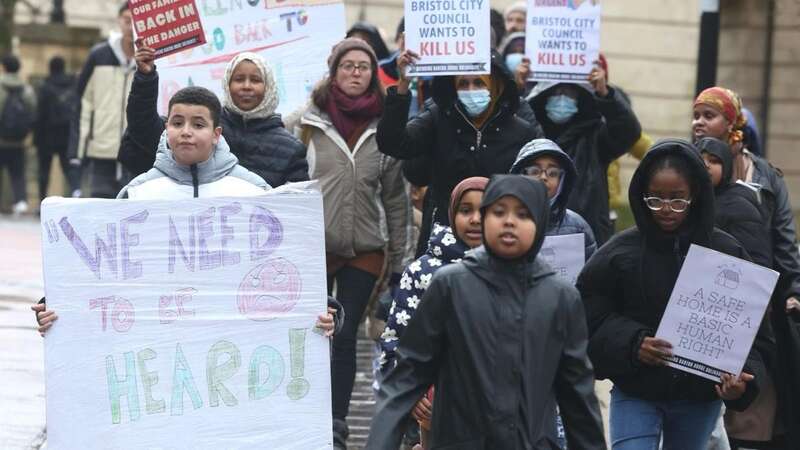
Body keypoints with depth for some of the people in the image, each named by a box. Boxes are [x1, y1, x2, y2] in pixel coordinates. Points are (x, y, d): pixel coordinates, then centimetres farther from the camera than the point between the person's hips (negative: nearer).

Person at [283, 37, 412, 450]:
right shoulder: (303, 124, -1)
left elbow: (396, 199, 8)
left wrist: (398, 259, 8)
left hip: (364, 252, 1)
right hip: (311, 246, -1)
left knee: (345, 338, 4)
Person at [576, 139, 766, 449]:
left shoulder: (726, 253, -3)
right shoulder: (620, 252, -5)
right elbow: (591, 316, -3)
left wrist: (743, 378, -17)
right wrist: (632, 344, -21)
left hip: (700, 398, 2)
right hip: (635, 394, -1)